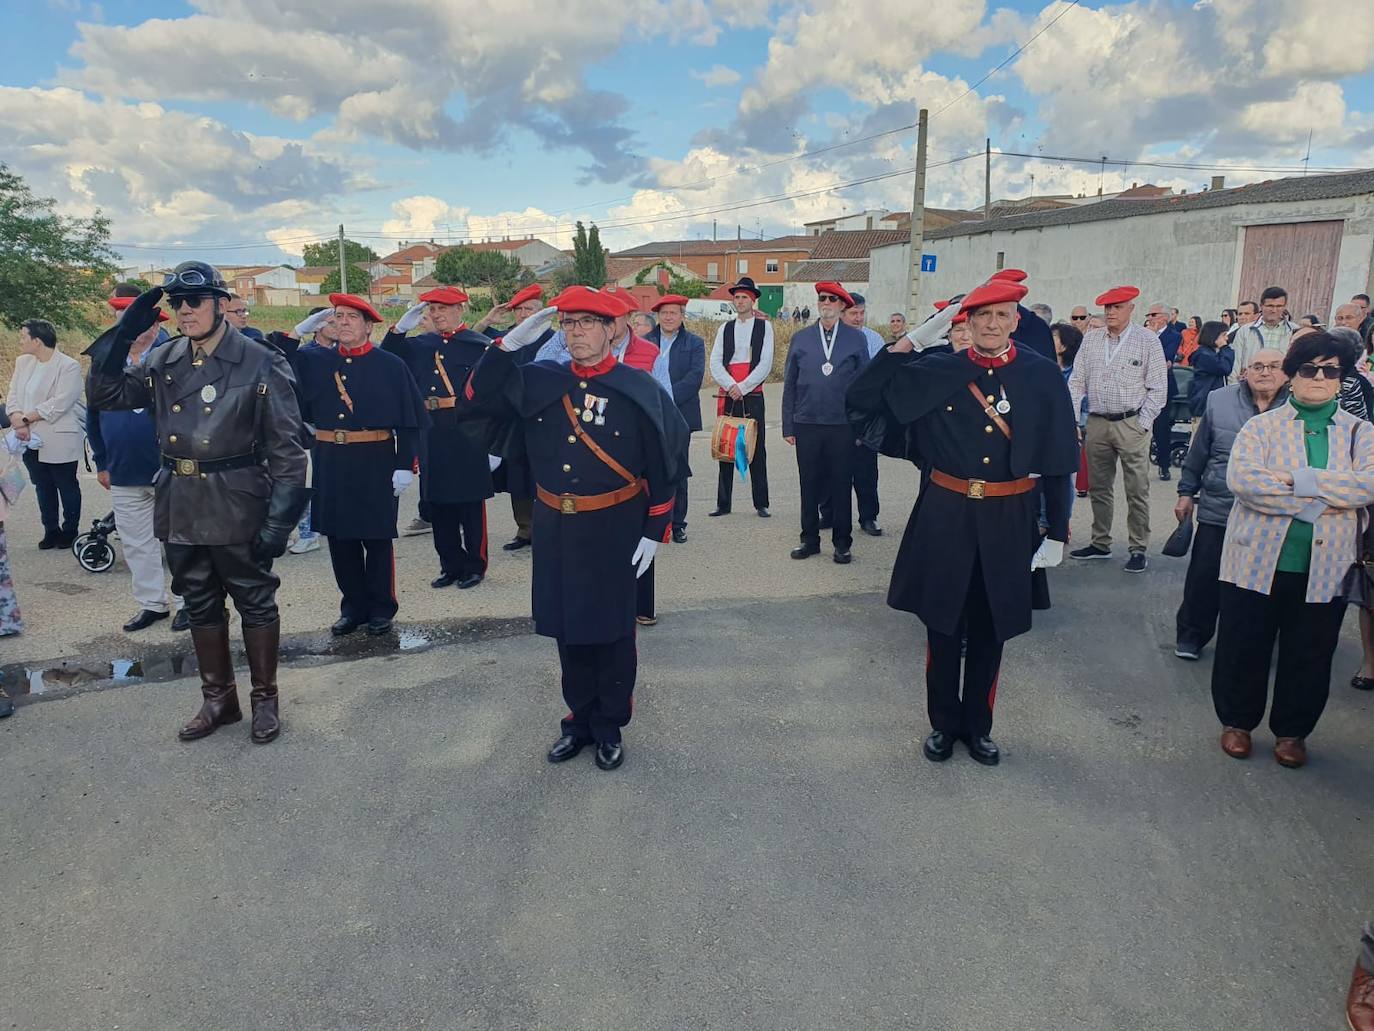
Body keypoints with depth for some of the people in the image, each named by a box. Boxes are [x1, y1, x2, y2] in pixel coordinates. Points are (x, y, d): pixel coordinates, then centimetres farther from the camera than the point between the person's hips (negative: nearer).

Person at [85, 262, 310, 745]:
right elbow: (104, 395, 7)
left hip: (237, 507, -5)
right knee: (200, 606, 16)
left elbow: (286, 447, -10)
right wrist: (122, 333, -4)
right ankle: (218, 698, 32)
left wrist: (280, 518, -15)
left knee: (254, 602, 8)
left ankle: (265, 699, 24)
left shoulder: (261, 363, -9)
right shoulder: (162, 362, 6)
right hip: (180, 506, 5)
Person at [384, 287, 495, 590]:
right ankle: (451, 565, 22)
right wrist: (400, 328, -2)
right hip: (431, 437, 5)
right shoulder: (419, 345, 12)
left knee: (471, 503, 4)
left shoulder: (479, 344, -3)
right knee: (438, 503, 10)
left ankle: (475, 566, 16)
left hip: (467, 437, -5)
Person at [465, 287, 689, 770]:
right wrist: (511, 344, -11)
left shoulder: (640, 391, -8)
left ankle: (610, 727, 27)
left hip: (614, 532, -3)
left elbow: (667, 466, -6)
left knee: (612, 631, 9)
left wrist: (655, 531, -8)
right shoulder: (539, 382, 2)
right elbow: (479, 394, 1)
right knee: (568, 630, 14)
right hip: (555, 531, 4)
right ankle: (579, 721, 32)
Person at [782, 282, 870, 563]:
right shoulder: (801, 338, 7)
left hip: (843, 426, -1)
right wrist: (788, 426, 4)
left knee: (841, 485, 5)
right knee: (809, 485, 8)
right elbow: (790, 384, 8)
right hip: (807, 424, 1)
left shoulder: (856, 339, 4)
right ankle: (810, 540, 20)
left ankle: (842, 544, 16)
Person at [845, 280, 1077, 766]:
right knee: (942, 625, 10)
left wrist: (1057, 532, 0)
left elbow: (1058, 460, 1)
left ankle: (978, 726, 32)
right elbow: (862, 397, -6)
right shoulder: (938, 372, -2)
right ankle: (944, 724, 29)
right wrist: (906, 343, -13)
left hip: (1008, 522, 0)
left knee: (989, 630, 13)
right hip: (945, 516, 0)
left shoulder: (1042, 377, -1)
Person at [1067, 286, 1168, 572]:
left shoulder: (1147, 341, -3)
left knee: (1137, 491, -1)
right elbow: (1077, 382, 8)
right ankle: (1101, 544, 25)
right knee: (1098, 488, 12)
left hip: (1132, 424, -4)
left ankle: (1138, 549, 9)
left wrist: (1141, 425, -9)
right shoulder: (1090, 339, 8)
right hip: (1097, 422, 4)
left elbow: (1158, 389, -3)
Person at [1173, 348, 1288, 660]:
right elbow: (1198, 451, 5)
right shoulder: (1219, 401, -2)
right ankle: (1190, 637, 22)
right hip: (1217, 510, 0)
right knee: (1203, 580, 5)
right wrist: (1186, 492, 7)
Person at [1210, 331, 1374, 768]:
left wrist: (1297, 479, -21)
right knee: (1243, 648, 7)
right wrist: (1317, 505, -18)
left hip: (1325, 569, 2)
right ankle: (1237, 721, 28)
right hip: (1257, 562, -1)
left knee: (1309, 656, 11)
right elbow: (1242, 478, -17)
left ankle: (1292, 731, 30)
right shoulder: (1262, 426, 0)